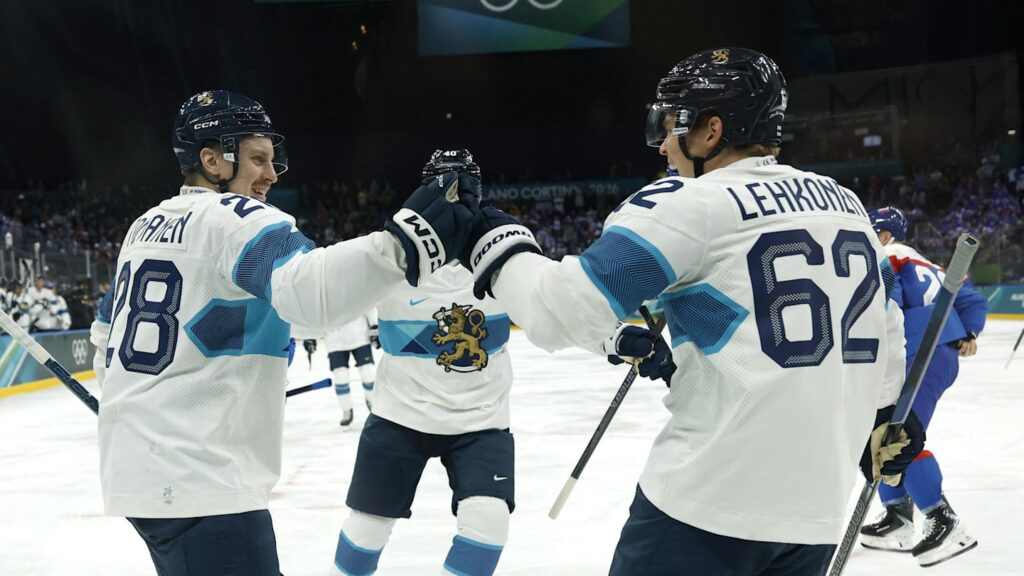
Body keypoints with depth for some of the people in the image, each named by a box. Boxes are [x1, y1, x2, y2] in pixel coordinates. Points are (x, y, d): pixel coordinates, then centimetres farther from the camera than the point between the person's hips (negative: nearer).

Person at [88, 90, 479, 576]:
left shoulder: (146, 226, 15)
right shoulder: (236, 218, -12)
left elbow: (106, 335, 25)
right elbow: (307, 288, -34)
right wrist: (403, 243, -44)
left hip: (135, 468, 10)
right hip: (197, 479, -10)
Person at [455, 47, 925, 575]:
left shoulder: (690, 203, -9)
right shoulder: (845, 204, 10)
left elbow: (559, 312, -13)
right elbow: (885, 328, 22)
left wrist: (498, 244, 5)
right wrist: (883, 418, 38)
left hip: (710, 501, -7)